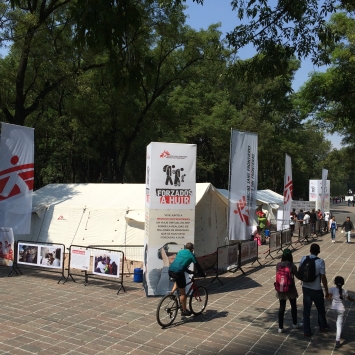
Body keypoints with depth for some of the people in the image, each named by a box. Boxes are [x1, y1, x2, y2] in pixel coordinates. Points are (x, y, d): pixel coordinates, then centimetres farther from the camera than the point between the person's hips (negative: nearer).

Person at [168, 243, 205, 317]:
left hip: (170, 270, 6)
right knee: (182, 293, 7)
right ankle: (184, 311, 15)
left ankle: (172, 292, 21)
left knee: (178, 280, 38)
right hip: (178, 272, -6)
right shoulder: (191, 255, 6)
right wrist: (202, 274, 24)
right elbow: (197, 266, 9)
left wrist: (189, 271, 41)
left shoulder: (180, 252, 23)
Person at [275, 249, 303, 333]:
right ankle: (295, 324, 37)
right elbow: (298, 276, -4)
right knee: (293, 306, 19)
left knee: (282, 307, 9)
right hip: (290, 289, -2)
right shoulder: (292, 266, -16)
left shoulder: (278, 265, -7)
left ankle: (280, 327, 11)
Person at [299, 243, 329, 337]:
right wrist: (326, 291, -5)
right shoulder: (320, 262, -18)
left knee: (306, 310, 11)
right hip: (316, 290, -3)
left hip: (305, 288, 3)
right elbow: (323, 277, -15)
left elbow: (299, 272, 5)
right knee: (320, 309, 21)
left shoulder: (303, 259, -6)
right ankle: (323, 326, 40)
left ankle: (306, 331, 15)